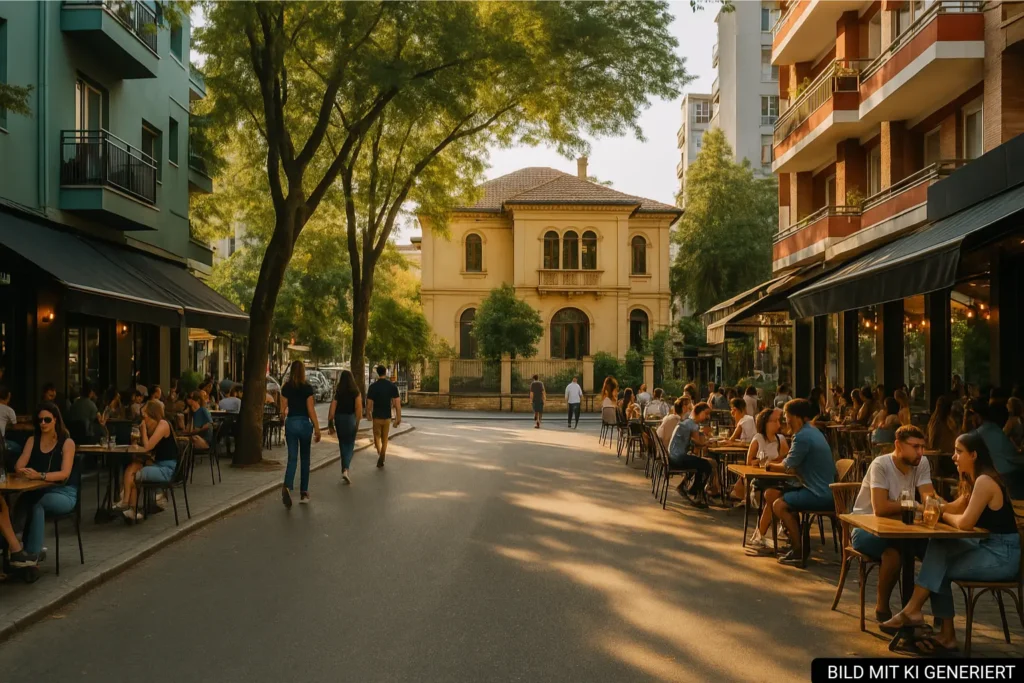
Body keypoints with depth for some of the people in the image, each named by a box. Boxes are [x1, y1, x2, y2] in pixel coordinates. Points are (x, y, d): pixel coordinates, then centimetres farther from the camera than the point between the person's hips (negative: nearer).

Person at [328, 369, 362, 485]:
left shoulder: (337, 392, -1)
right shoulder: (355, 392, -6)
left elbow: (332, 408, -3)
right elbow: (358, 408, -14)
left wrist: (330, 424, 3)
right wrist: (358, 422, -6)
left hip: (339, 419, 2)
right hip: (350, 418, -2)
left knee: (343, 445, 16)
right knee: (350, 445, 6)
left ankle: (345, 469, 25)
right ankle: (346, 469, -13)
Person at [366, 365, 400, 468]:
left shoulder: (372, 386, -10)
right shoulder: (392, 386, -6)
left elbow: (369, 404, -8)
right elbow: (397, 403, -11)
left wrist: (369, 414, 12)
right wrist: (398, 418, -4)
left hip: (376, 416, -1)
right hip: (387, 417, 2)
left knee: (377, 437, 15)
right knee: (384, 438, 16)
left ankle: (379, 453, -9)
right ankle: (381, 460, 16)